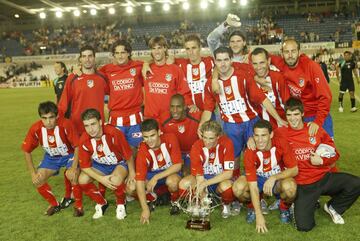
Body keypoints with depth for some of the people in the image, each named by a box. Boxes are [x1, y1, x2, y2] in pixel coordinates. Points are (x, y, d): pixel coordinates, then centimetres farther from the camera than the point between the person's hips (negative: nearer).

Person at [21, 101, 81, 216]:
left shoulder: (66, 125, -31)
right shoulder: (35, 129, -22)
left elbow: (77, 146, -22)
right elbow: (27, 151, -9)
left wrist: (74, 167, -31)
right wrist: (33, 173, -12)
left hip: (69, 155, -4)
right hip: (51, 157, 4)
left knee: (72, 175, -31)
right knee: (37, 180, -11)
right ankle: (55, 204, 13)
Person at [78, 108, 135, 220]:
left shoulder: (114, 133, -30)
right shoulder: (84, 140, -19)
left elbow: (128, 154, -16)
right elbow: (85, 166, -11)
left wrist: (132, 173, -7)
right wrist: (101, 179, -22)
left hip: (119, 163, -4)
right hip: (100, 165, 4)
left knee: (116, 181, -35)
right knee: (82, 180, -21)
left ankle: (121, 205, -1)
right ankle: (101, 203, 6)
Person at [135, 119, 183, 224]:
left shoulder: (170, 139, -24)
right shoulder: (142, 151, -24)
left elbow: (178, 165, -23)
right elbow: (140, 180, -29)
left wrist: (156, 177, -31)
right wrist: (145, 209, -36)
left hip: (171, 172, -2)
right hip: (151, 173, 2)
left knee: (172, 181, -38)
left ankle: (175, 202, -3)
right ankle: (152, 199, 8)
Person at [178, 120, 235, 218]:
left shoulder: (226, 144, -21)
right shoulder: (197, 147, -18)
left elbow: (228, 173, -22)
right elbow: (198, 175, -18)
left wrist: (205, 183, -31)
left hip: (221, 179, -2)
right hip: (204, 177, 2)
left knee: (226, 186, -38)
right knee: (184, 184, -29)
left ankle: (226, 205, -1)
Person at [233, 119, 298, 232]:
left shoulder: (281, 143, -24)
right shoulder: (249, 152, -25)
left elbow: (294, 170, -16)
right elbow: (253, 186, -25)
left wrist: (273, 177, -31)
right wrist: (259, 215, -29)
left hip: (279, 177, 0)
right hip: (258, 178, 0)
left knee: (289, 187, -36)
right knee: (237, 188, -30)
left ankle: (285, 207, 1)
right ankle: (253, 206, 6)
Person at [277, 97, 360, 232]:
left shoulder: (316, 130, 5)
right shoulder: (281, 133, -2)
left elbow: (334, 154, 9)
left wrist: (322, 160, -9)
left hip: (324, 177, 3)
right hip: (303, 185, -3)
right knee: (304, 226, -19)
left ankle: (333, 207, 11)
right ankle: (310, 205, 19)